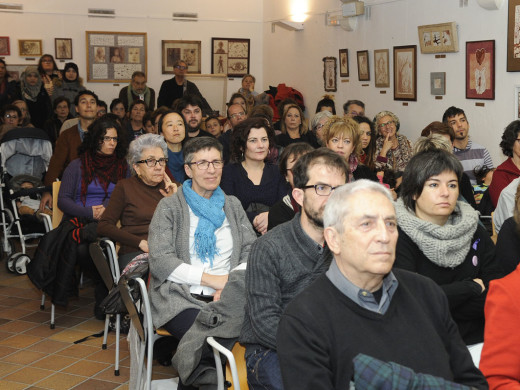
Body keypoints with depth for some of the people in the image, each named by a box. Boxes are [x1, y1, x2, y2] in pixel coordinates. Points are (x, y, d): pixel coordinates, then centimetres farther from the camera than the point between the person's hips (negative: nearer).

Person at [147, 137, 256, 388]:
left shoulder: (232, 205, 20)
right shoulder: (170, 207, 7)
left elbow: (252, 250, 12)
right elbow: (160, 261, -5)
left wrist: (233, 279, -9)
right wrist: (212, 278, -13)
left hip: (227, 298, 3)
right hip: (181, 298, -3)